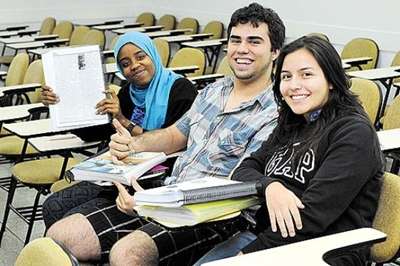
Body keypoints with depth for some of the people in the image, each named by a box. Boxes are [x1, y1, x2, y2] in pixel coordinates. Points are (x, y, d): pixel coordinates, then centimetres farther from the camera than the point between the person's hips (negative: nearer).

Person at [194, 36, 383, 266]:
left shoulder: (354, 132, -9)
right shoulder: (290, 126, 16)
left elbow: (313, 214, -17)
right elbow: (243, 171, 8)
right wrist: (269, 185, -14)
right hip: (269, 237, 6)